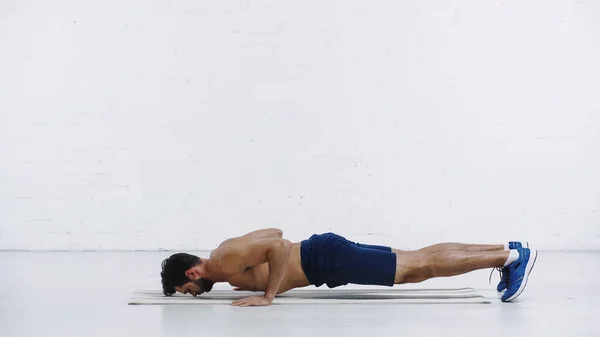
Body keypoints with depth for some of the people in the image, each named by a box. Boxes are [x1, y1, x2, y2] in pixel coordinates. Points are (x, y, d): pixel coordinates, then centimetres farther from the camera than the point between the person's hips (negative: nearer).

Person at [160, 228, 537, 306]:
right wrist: (254, 279, 20)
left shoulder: (227, 261, -17)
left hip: (327, 259, -9)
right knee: (417, 263, 9)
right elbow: (275, 232, 23)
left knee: (420, 266, -6)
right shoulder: (229, 252, 12)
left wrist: (268, 294, -22)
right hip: (320, 254, 9)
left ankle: (510, 256, -2)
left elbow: (278, 246, -30)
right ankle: (506, 250, 13)